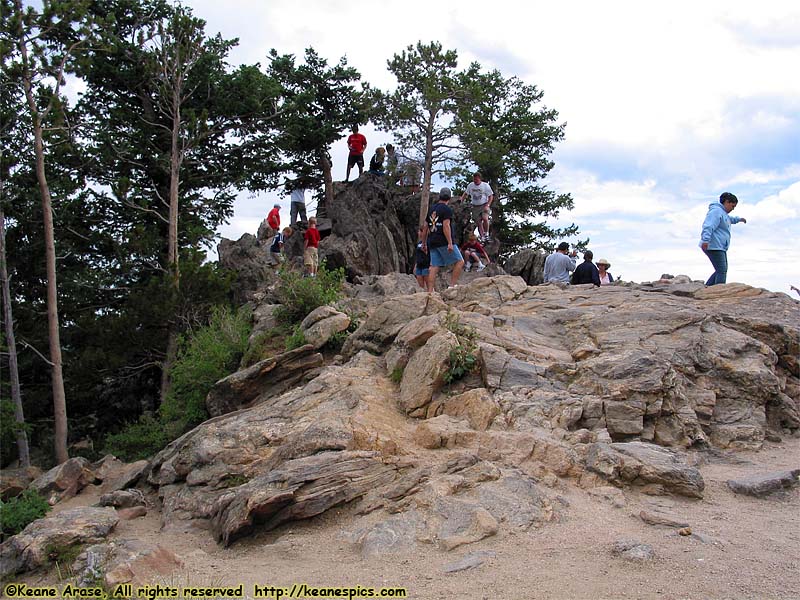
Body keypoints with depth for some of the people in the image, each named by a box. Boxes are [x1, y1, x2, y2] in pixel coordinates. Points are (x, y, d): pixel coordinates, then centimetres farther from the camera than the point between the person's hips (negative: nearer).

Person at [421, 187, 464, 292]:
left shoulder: (431, 209, 16)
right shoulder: (447, 209, -7)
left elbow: (425, 227, 17)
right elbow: (446, 226, -17)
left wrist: (424, 243, 23)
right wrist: (450, 243, -20)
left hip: (432, 242, 7)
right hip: (443, 242, -7)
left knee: (434, 266, 4)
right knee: (460, 261, 1)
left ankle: (430, 291, -2)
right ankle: (452, 286, -7)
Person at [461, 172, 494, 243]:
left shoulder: (485, 185, -6)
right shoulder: (470, 185, 3)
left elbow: (491, 196, -3)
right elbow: (465, 194, 15)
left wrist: (487, 205, -15)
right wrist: (461, 202, 2)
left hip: (484, 205, -3)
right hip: (475, 207, 3)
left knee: (485, 218, -27)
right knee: (479, 223, 1)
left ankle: (486, 233, -10)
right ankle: (482, 237, 8)